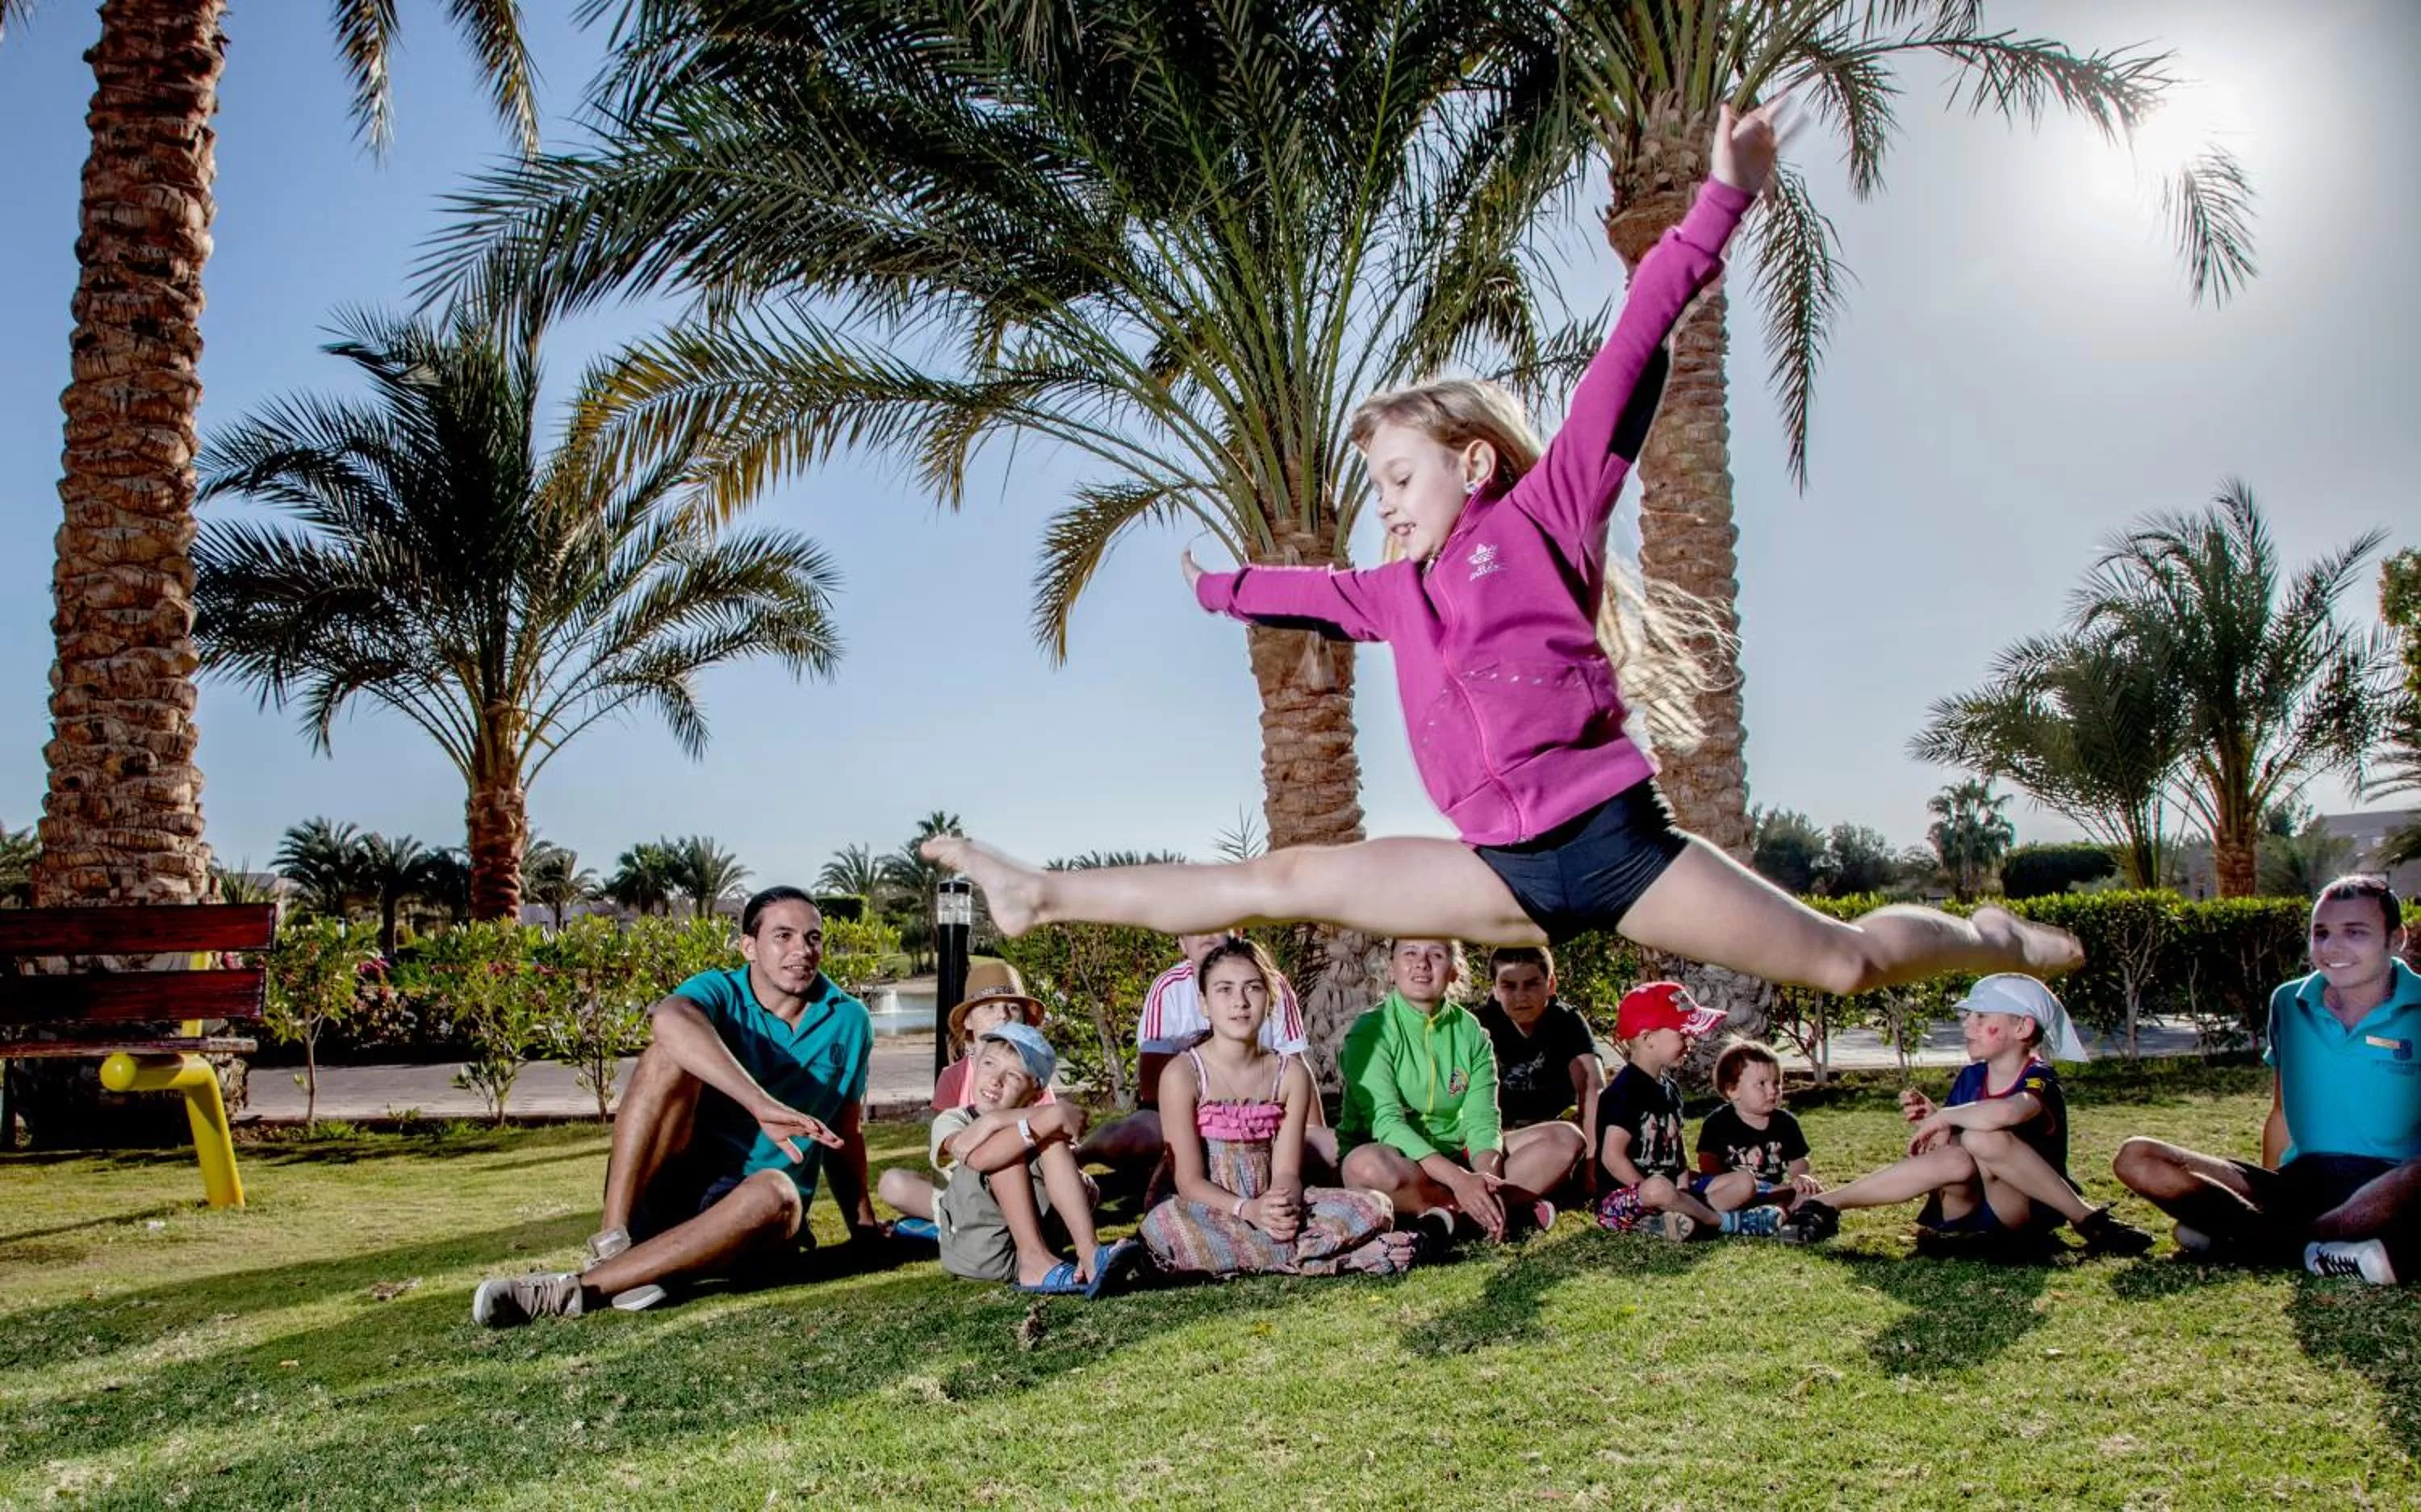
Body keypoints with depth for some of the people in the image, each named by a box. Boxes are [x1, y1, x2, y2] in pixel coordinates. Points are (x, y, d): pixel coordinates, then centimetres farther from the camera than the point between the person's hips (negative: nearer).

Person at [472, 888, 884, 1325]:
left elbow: (846, 1131, 15)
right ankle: (613, 1243, -32)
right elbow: (670, 1019, -33)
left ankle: (575, 1289, -36)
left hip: (749, 1207, 1)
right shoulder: (720, 992, -6)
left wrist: (864, 1224, 12)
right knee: (671, 1055, -25)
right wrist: (761, 1105, -45)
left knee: (776, 1194, -38)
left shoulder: (848, 1022, 4)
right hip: (673, 1186, -1)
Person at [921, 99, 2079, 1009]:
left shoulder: (1542, 513, 1)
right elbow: (1312, 595, 37)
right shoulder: (1395, 593, 16)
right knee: (1285, 881, 4)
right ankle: (1043, 897, 8)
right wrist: (1218, 589, 53)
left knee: (1846, 961, -2)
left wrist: (1721, 203, -8)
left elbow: (1630, 360, -5)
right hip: (1509, 871, 5)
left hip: (1616, 834, -4)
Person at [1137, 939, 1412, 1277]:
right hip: (1210, 1209, -2)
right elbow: (1190, 1180, -11)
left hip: (1274, 1208, 2)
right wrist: (1249, 1210, -27)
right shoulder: (1182, 1074, -7)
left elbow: (1287, 1172, -2)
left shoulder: (1290, 1073, 4)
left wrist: (1286, 1205, -26)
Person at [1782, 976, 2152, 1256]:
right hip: (1967, 1212, 5)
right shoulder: (1970, 1078, 8)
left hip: (2025, 1215, -5)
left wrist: (1942, 1118, -22)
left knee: (1983, 1138, -32)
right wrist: (1931, 1120, -9)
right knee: (1956, 1162, -30)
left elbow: (2007, 1112, -38)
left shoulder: (2039, 1081, -12)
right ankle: (1825, 1205, -27)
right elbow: (1944, 1147, 11)